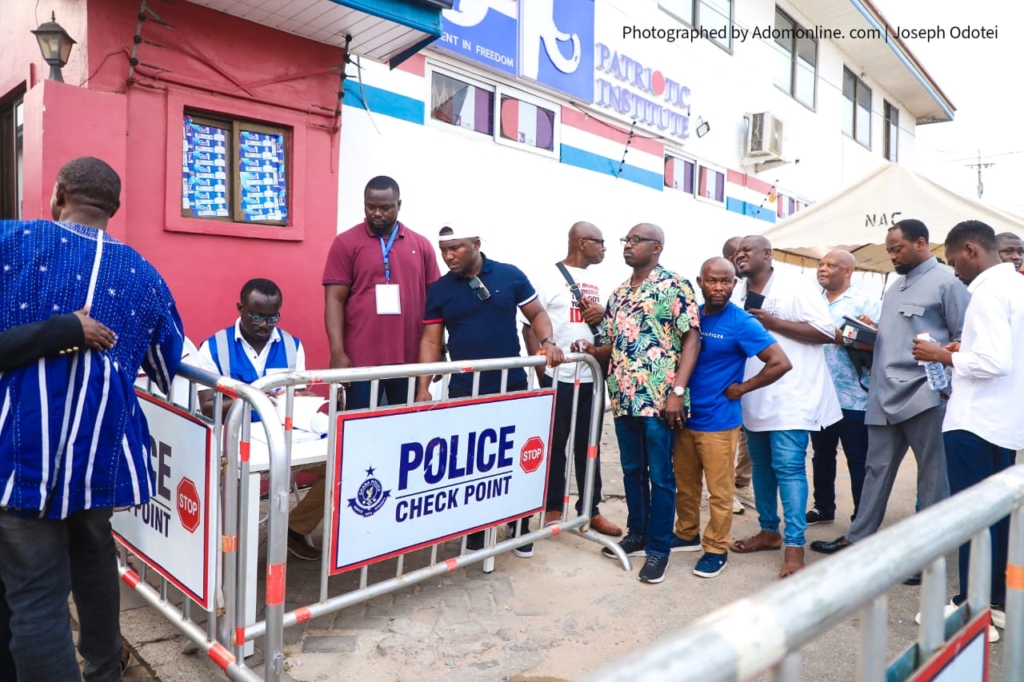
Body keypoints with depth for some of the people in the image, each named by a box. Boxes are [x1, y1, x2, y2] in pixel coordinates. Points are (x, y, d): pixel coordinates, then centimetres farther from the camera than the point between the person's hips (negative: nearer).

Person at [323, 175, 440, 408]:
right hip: (362, 361, -2)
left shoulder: (421, 245, 10)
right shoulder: (346, 243, 2)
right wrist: (337, 353, -12)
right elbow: (334, 300, -3)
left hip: (411, 360, 3)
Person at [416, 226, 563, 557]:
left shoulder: (510, 276, -2)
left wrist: (548, 341, -15)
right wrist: (423, 387, -11)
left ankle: (520, 528, 28)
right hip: (464, 390, 1)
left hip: (512, 386, 0)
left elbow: (536, 313, 5)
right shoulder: (439, 290, 0)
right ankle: (474, 534, 25)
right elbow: (431, 341, -1)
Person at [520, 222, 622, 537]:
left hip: (592, 377, 6)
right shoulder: (550, 277, -6)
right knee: (555, 444, 5)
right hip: (558, 377, -6)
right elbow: (530, 326, -7)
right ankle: (552, 508, 18)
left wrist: (602, 315, -1)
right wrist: (541, 367, -13)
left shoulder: (595, 282, 13)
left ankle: (591, 509, 22)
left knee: (588, 444, 12)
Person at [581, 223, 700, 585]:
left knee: (660, 476, 4)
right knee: (632, 471, 16)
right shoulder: (619, 293, 15)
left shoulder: (675, 286, -5)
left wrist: (677, 391, -17)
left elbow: (691, 338, -10)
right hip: (624, 398, 7)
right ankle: (636, 535, 32)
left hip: (659, 399, -6)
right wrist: (590, 349, -5)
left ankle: (659, 548, 16)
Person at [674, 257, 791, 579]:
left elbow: (781, 363, -15)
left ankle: (716, 550, 20)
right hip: (684, 416, 5)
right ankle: (686, 534, 35)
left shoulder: (741, 323, -12)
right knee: (684, 485, 16)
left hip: (718, 420, -5)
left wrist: (741, 389, -11)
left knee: (719, 490, 6)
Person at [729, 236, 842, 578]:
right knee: (761, 466, 14)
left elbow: (827, 331, -14)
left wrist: (772, 322, -18)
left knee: (789, 467, -8)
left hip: (790, 396, -6)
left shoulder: (795, 286, -7)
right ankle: (769, 531, 28)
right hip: (754, 396, 6)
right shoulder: (737, 294, 9)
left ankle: (794, 546, -2)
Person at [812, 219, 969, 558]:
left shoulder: (947, 281, -5)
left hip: (923, 395, -7)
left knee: (931, 473, 6)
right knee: (877, 468, 13)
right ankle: (856, 538, 22)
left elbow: (964, 339, -9)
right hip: (885, 394, 7)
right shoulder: (895, 286, 18)